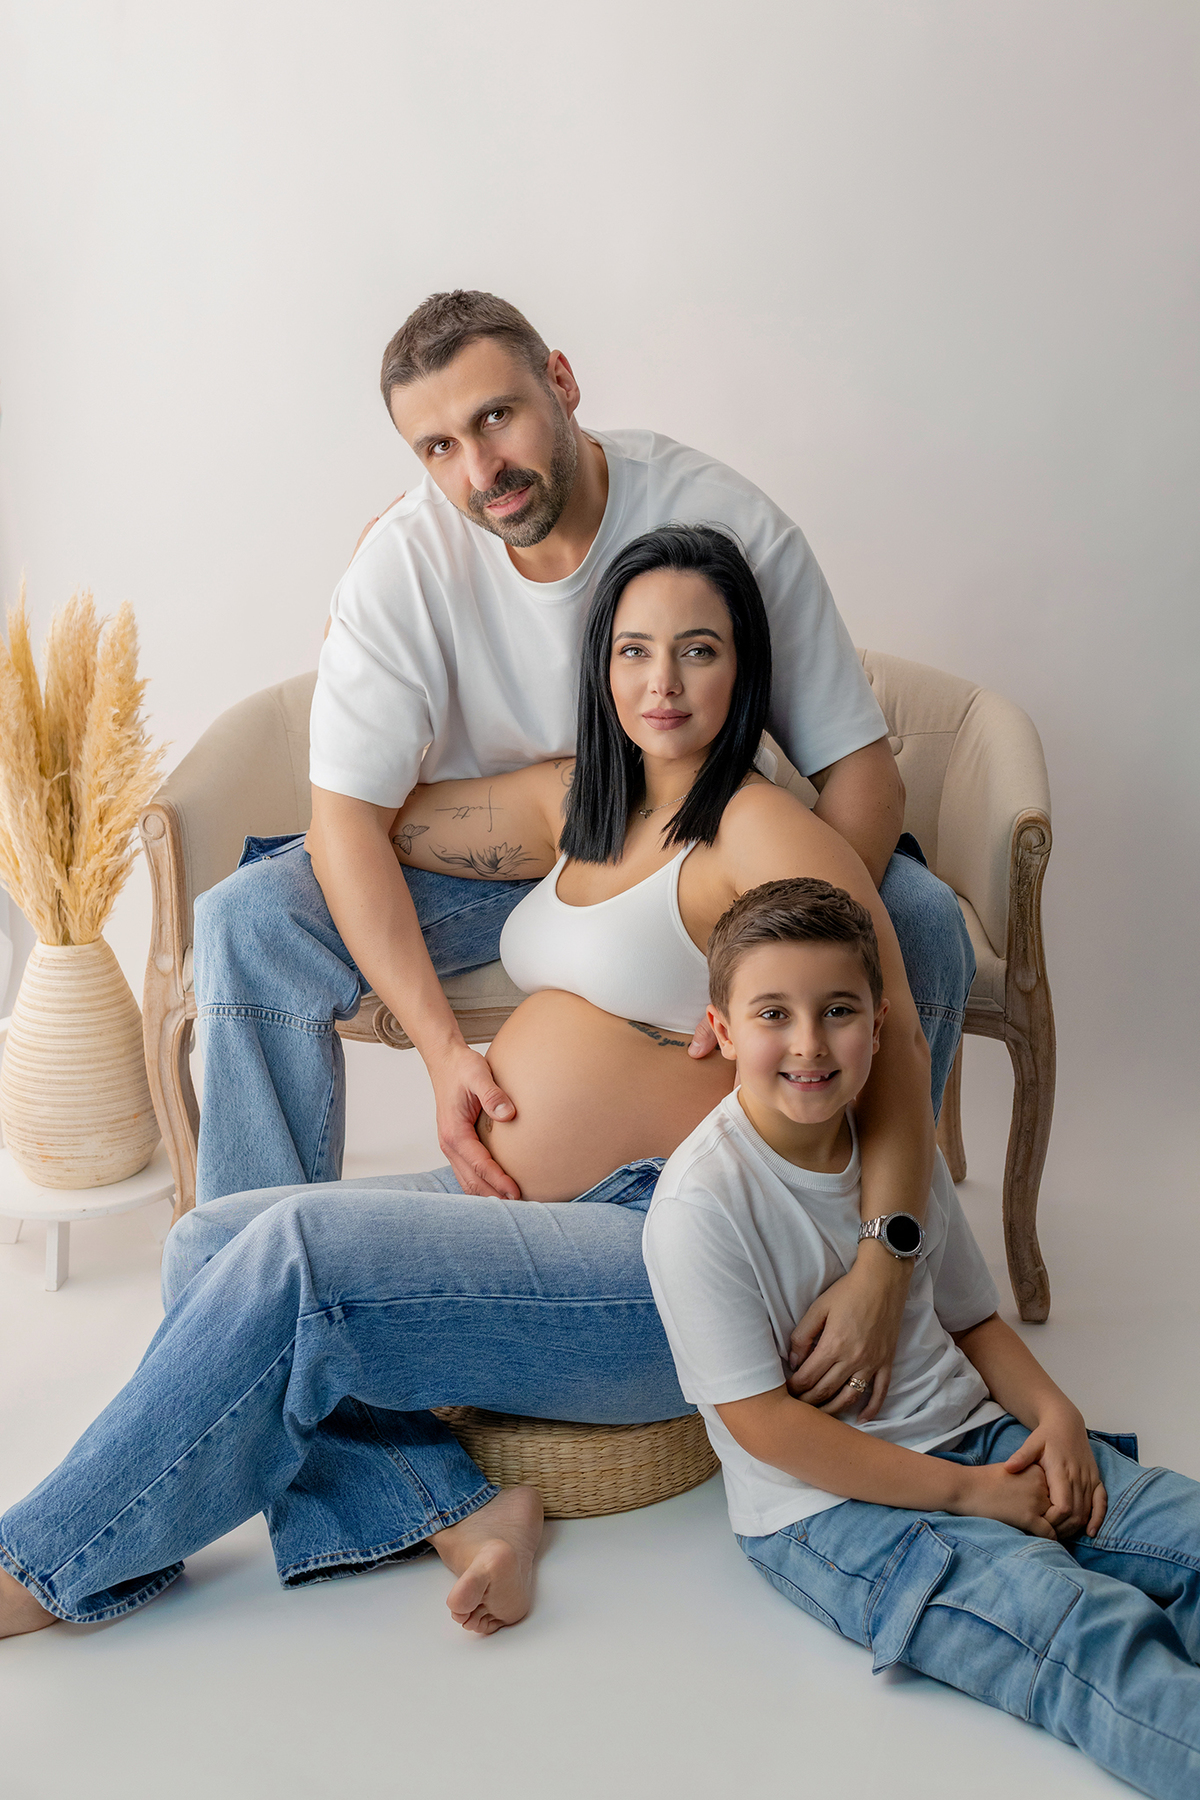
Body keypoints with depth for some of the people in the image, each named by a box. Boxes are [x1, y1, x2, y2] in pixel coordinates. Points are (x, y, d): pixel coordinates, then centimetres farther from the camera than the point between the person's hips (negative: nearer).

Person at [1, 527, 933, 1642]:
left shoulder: (763, 831, -10)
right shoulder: (576, 803, 14)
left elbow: (893, 1037, -17)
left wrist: (883, 1271, -27)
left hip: (661, 1262, -9)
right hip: (513, 1208, 9)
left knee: (295, 1252, -23)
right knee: (204, 1248, -3)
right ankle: (454, 1511, -11)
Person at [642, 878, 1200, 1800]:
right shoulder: (701, 1202, -17)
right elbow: (760, 1421, -17)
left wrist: (1054, 1414, -4)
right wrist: (965, 1493, -16)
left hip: (975, 1439, 8)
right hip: (829, 1505, -7)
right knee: (1087, 1629, -27)